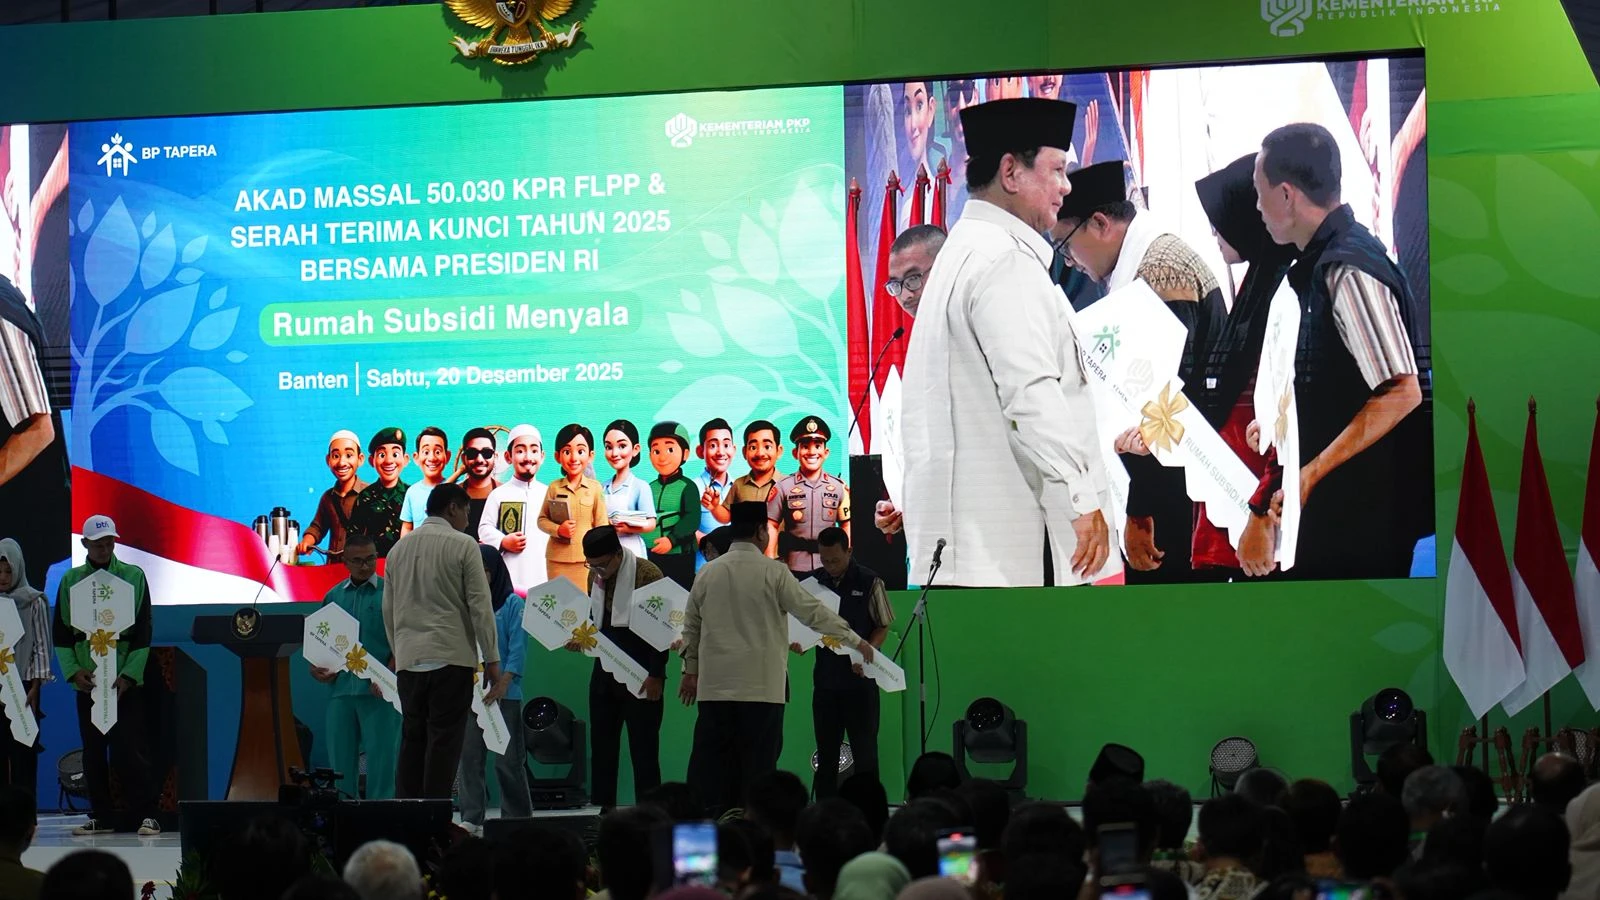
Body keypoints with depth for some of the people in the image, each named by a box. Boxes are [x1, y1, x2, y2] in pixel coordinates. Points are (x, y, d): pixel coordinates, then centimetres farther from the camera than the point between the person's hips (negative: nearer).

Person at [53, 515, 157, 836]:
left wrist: (129, 674, -11)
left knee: (129, 750, -7)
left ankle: (146, 814, -2)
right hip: (87, 681, 3)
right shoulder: (71, 581, 7)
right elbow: (61, 634, 7)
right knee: (93, 752, 6)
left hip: (125, 681, -3)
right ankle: (101, 816, 14)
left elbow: (143, 634, -1)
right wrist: (73, 671, -7)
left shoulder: (133, 577, 1)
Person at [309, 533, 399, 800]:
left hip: (377, 691, -4)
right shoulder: (334, 596, 15)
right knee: (340, 758, 6)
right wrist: (318, 667, 1)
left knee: (380, 757, -4)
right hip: (341, 688, 4)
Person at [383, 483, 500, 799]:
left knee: (412, 738, 8)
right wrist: (491, 658, -3)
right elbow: (480, 605, -7)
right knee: (445, 739, -4)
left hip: (408, 658, 5)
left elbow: (388, 610, 16)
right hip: (451, 657, -5)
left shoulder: (399, 548, 12)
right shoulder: (463, 545, -4)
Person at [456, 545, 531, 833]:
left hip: (504, 692, -4)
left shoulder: (512, 603, 2)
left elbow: (517, 647, -5)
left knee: (508, 759, -2)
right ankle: (471, 818, 7)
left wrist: (503, 683, -15)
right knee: (469, 755, 2)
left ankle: (517, 818, 6)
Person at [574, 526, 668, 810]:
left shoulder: (648, 574, -13)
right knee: (601, 745, 8)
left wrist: (656, 675, -15)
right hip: (604, 674, 7)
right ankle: (601, 811, 13)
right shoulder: (596, 576, 8)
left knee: (643, 748, -2)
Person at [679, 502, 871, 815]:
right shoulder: (773, 572, -6)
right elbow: (813, 612, -2)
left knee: (709, 760, 6)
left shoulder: (707, 573, 5)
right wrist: (856, 641, 8)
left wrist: (691, 669, 26)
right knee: (758, 763, 1)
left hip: (714, 685, 4)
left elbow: (691, 627, 13)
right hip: (762, 684, -4)